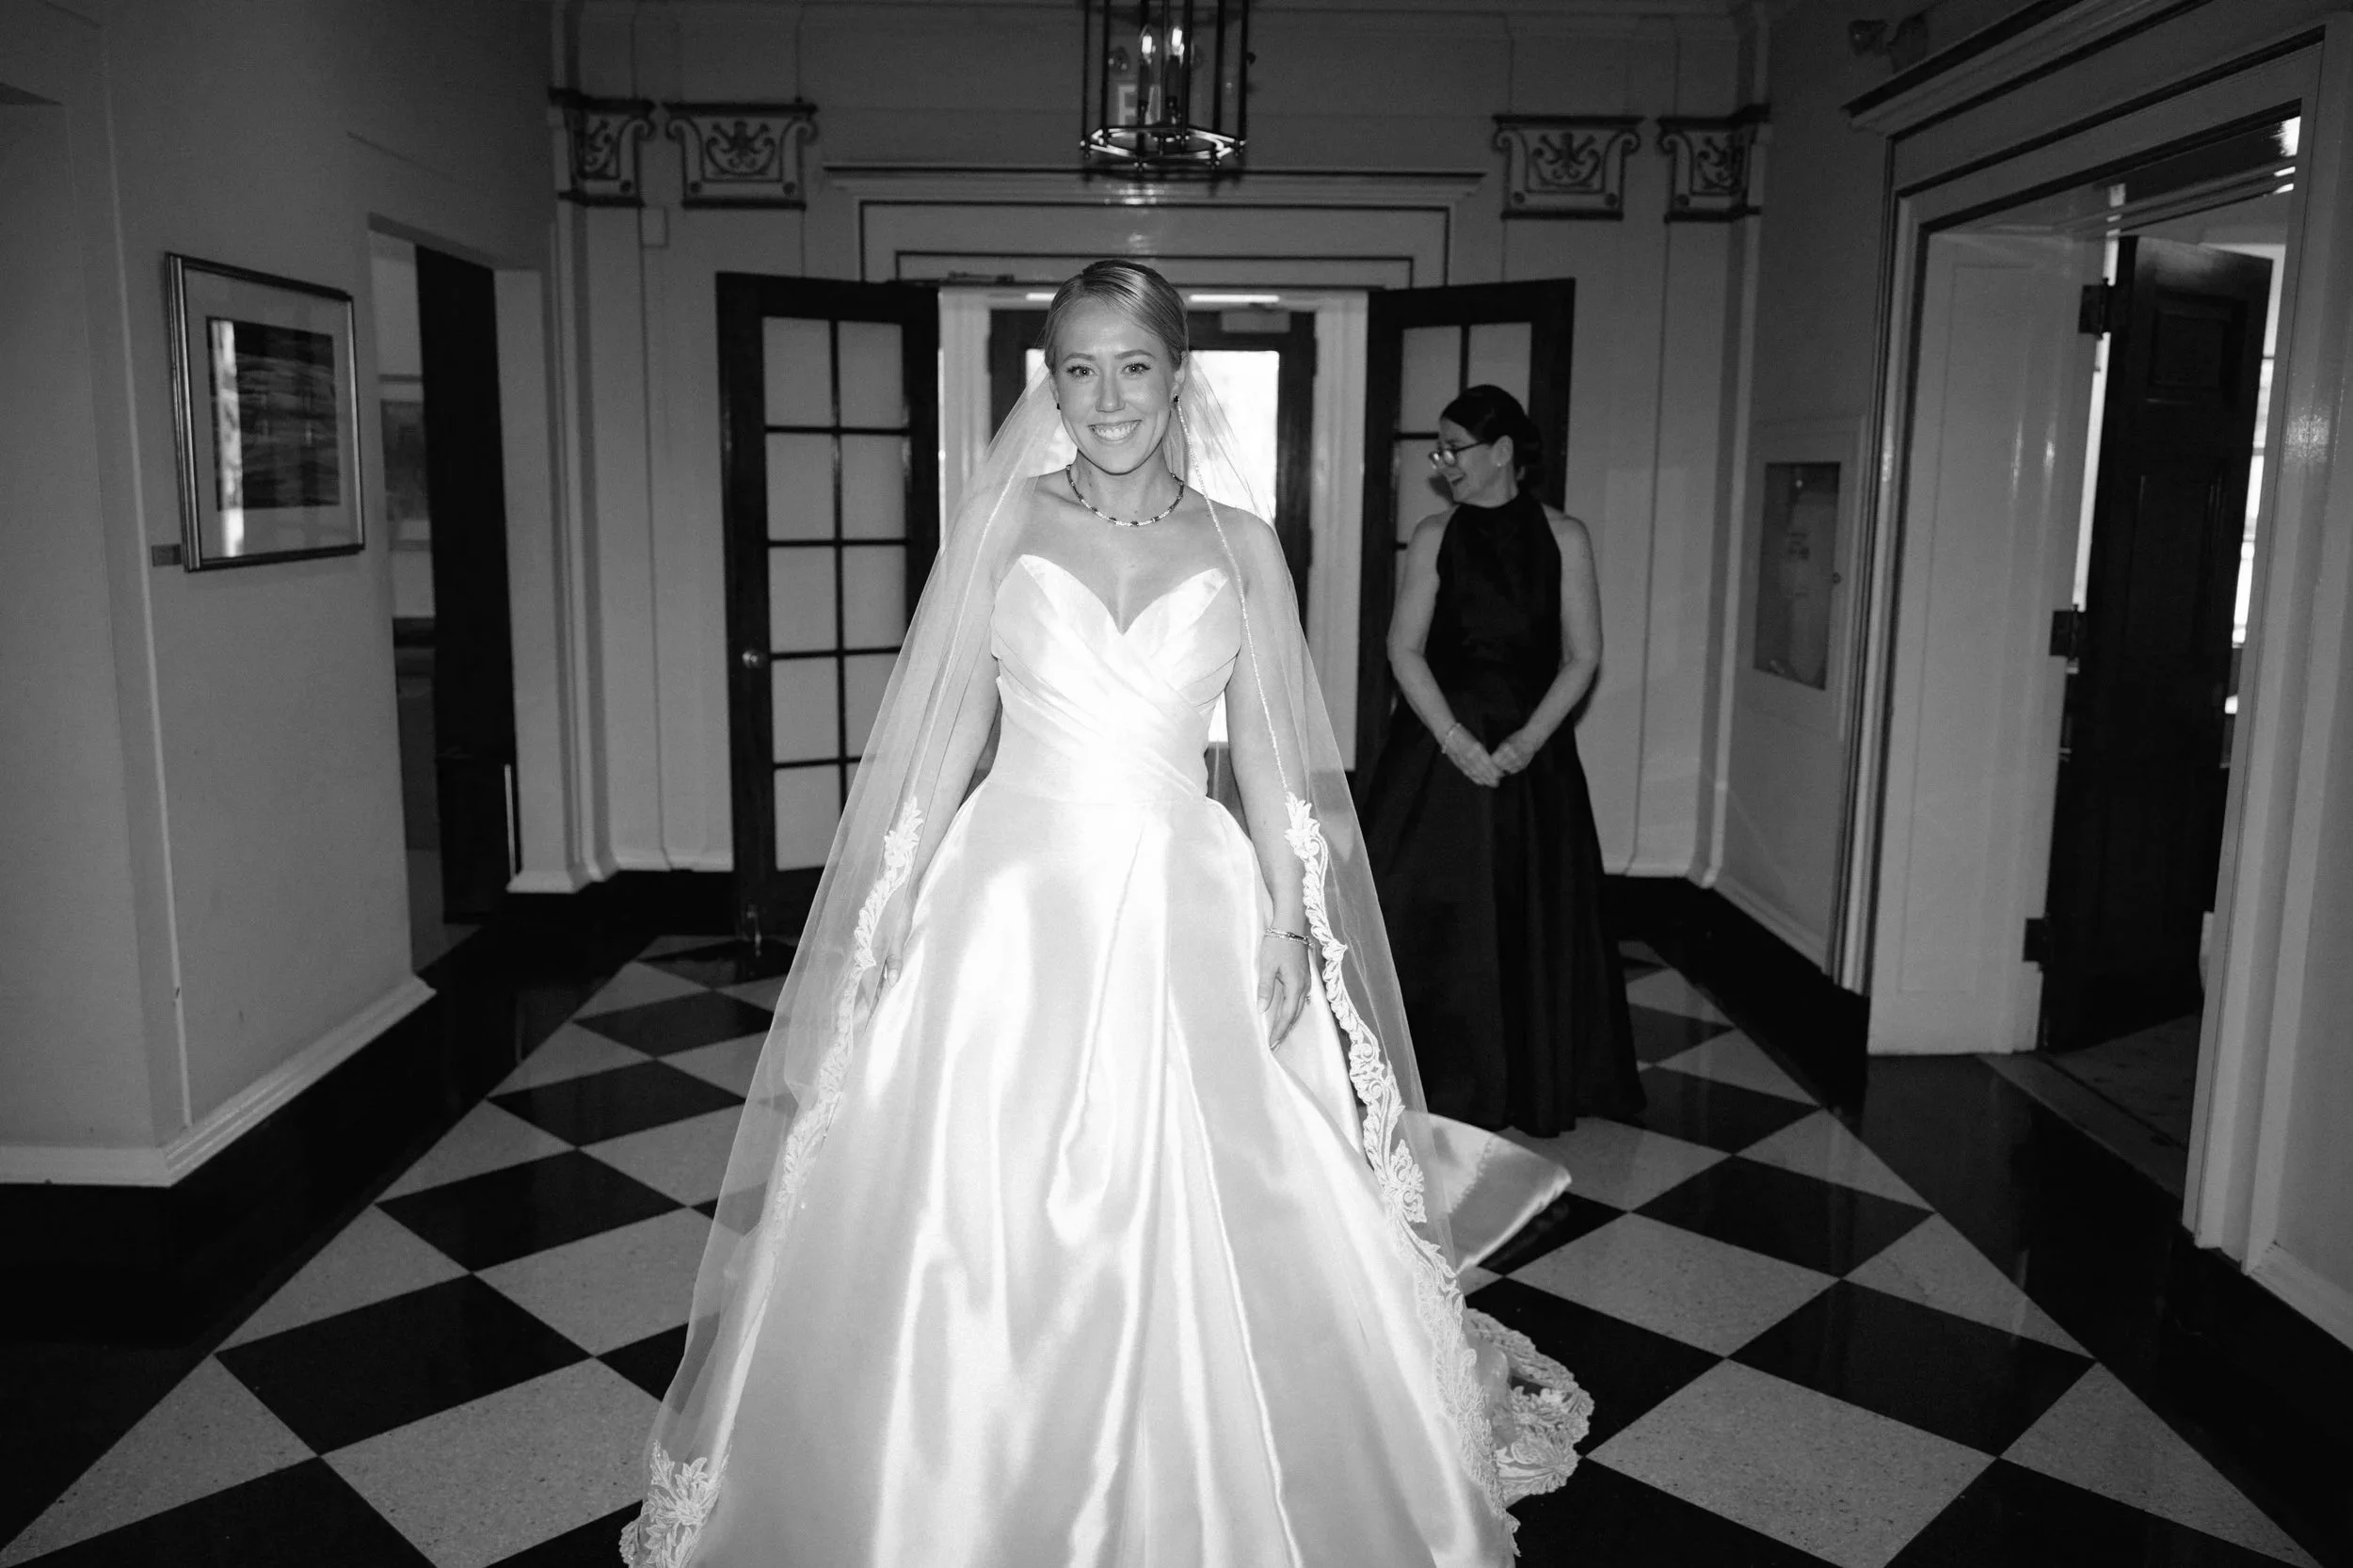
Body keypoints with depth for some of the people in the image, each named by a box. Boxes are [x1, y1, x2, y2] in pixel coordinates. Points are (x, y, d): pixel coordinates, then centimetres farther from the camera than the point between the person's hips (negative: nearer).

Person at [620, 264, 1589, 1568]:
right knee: (980, 1229, 4)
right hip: (1017, 899, 0)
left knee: (1205, 1238, 4)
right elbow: (948, 731, 3)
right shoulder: (1003, 521, 4)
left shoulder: (1238, 544, 6)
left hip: (1185, 909, 1)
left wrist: (1290, 924, 0)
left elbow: (1268, 755, 6)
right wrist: (899, 911, -1)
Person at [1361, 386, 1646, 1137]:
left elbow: (1582, 658, -1)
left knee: (1533, 919, 6)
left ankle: (1530, 1088, 22)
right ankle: (1433, 1081, 14)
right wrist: (1456, 739, -13)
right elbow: (1405, 648, -3)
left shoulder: (1563, 538, 1)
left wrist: (1526, 743, -12)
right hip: (1440, 749, 0)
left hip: (1533, 755, 0)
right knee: (1432, 913, 0)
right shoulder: (1435, 535, 2)